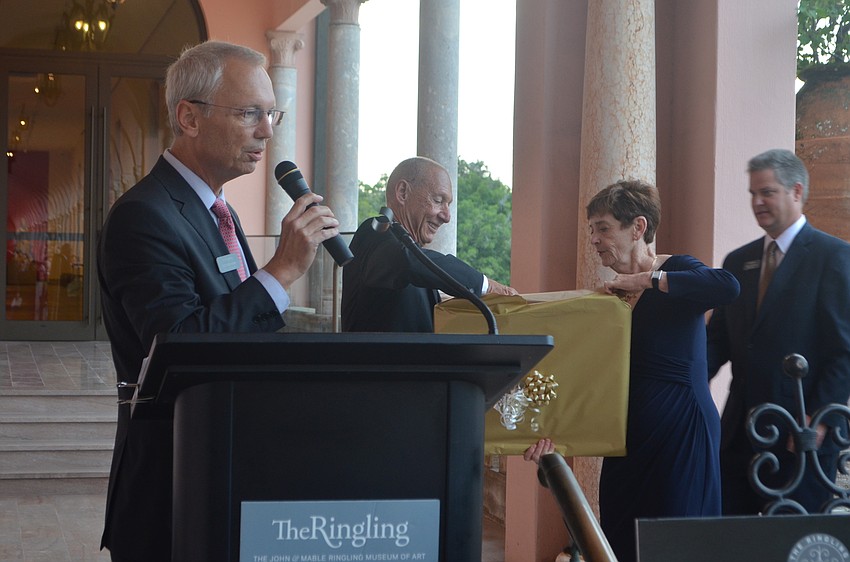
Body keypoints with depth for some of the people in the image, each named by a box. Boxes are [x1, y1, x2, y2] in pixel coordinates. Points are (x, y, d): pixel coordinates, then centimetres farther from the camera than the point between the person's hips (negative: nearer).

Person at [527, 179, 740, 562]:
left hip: (681, 433, -6)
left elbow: (727, 286, -28)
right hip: (628, 442, 7)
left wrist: (645, 280, -19)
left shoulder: (676, 273, -5)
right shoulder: (611, 297, 13)